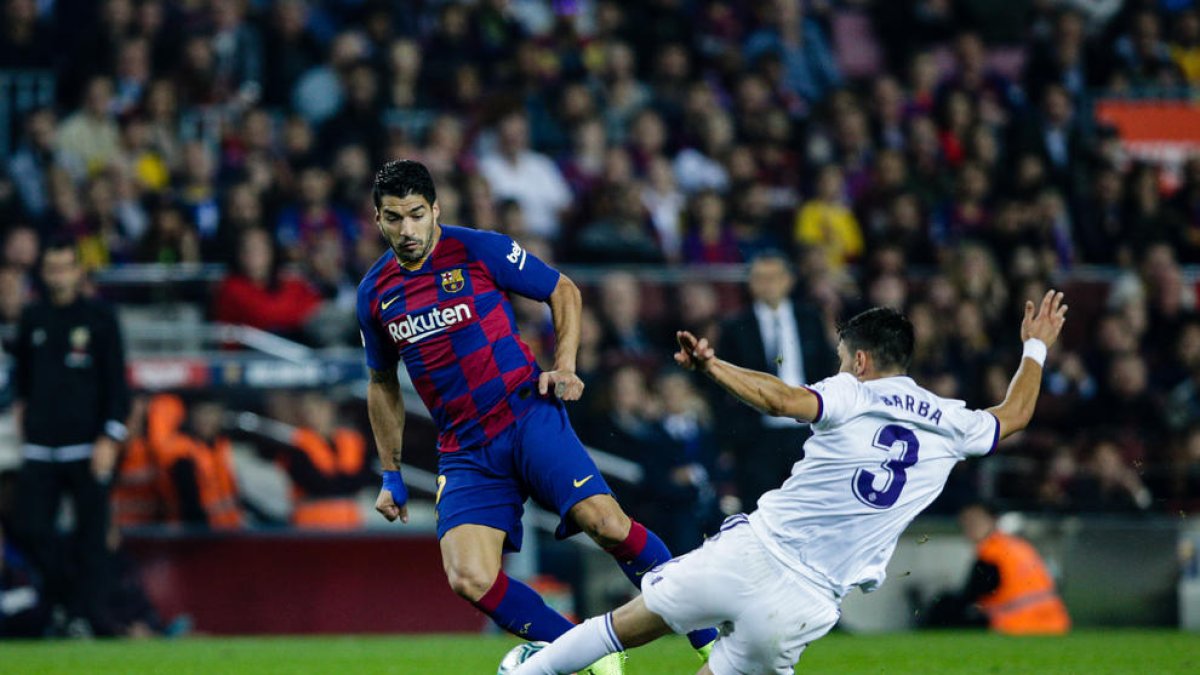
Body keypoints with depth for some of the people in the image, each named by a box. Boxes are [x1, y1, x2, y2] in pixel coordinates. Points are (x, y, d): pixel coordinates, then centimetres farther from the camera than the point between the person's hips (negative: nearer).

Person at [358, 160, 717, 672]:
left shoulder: (479, 250, -5)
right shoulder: (374, 294, 6)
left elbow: (563, 292, 9)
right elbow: (382, 385, 21)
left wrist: (565, 367, -4)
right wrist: (392, 477, 20)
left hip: (528, 417, -3)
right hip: (464, 452, 3)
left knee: (606, 524, -23)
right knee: (470, 581, -19)